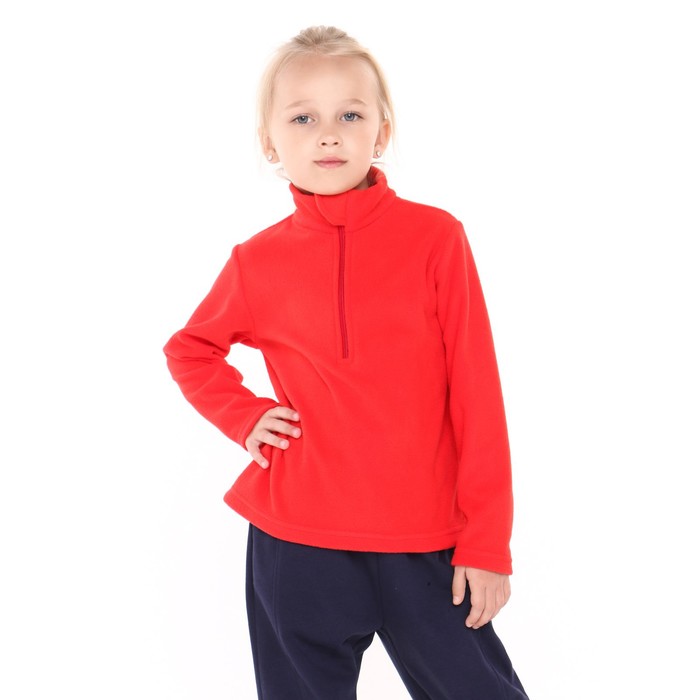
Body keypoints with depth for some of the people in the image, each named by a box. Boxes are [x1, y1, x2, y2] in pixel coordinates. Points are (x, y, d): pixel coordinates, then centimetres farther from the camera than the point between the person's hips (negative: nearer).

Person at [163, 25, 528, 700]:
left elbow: (477, 395, -4)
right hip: (294, 543, 2)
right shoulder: (257, 262, 1)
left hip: (425, 544, -1)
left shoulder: (435, 237, -5)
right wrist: (244, 415, 2)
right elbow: (189, 350, 20)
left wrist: (488, 542, -5)